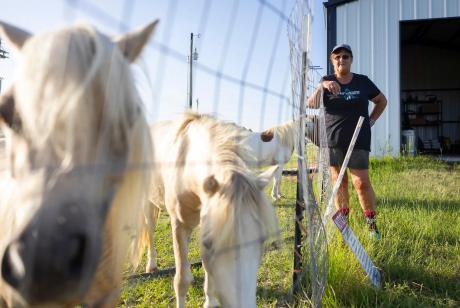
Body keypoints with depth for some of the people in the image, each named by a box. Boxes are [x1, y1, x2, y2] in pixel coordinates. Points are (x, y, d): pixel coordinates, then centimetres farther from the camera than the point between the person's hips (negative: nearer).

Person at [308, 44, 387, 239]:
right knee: (339, 183, 8)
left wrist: (371, 121, 7)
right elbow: (311, 104, -13)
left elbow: (382, 101, 19)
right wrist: (322, 87, -30)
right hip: (333, 142, 1)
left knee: (362, 183, -6)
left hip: (358, 141, -1)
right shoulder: (327, 81, 4)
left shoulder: (363, 82, 5)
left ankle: (372, 224, 9)